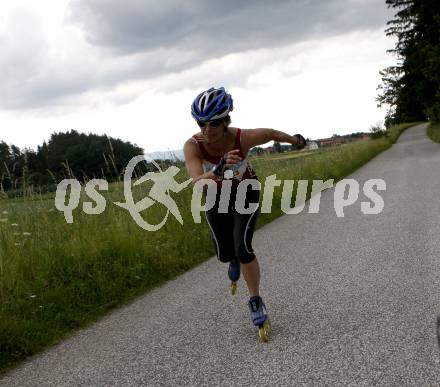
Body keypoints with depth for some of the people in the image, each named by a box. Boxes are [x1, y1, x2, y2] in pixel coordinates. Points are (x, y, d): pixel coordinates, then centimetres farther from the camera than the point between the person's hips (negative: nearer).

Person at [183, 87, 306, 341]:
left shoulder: (243, 138, -35)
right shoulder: (193, 146, -35)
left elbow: (271, 133, -13)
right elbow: (198, 183, -48)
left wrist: (296, 140, 6)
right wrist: (219, 171, -69)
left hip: (246, 191, -2)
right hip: (217, 197, 2)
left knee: (243, 247, -18)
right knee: (224, 255, 8)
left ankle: (257, 303, 1)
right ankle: (236, 259, 47)